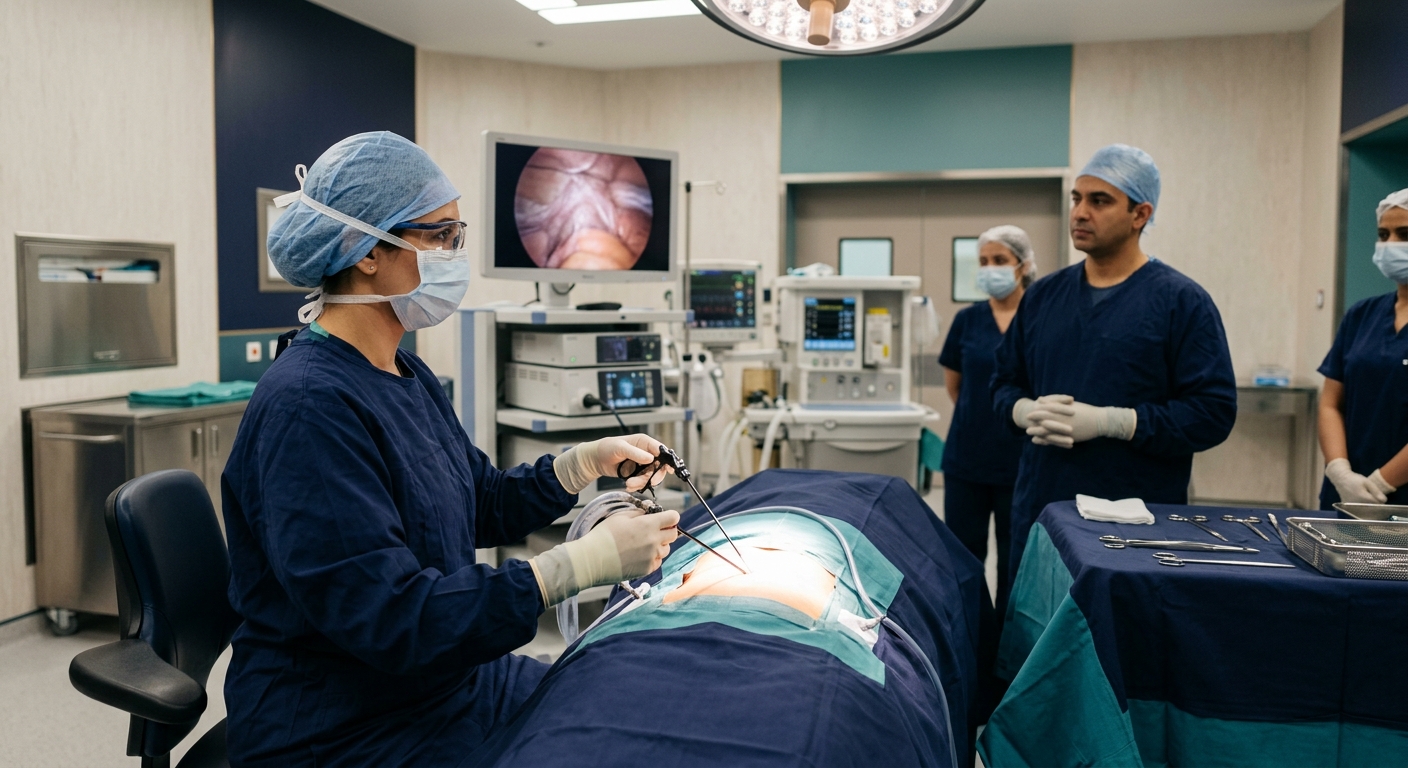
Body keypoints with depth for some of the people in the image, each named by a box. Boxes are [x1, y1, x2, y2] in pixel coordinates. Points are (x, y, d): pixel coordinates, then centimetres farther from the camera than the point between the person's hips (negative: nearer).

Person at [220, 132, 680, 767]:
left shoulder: (409, 376, 6)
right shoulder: (308, 406, -25)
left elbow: (483, 506, 15)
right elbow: (389, 619, -29)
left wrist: (586, 463, 0)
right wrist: (583, 562, -29)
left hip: (449, 684, 9)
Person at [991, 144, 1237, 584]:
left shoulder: (1182, 301, -4)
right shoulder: (1044, 296, 10)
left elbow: (1213, 411, -11)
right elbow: (1004, 382, 16)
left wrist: (1107, 421, -20)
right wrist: (1027, 412, -7)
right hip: (1037, 513, 4)